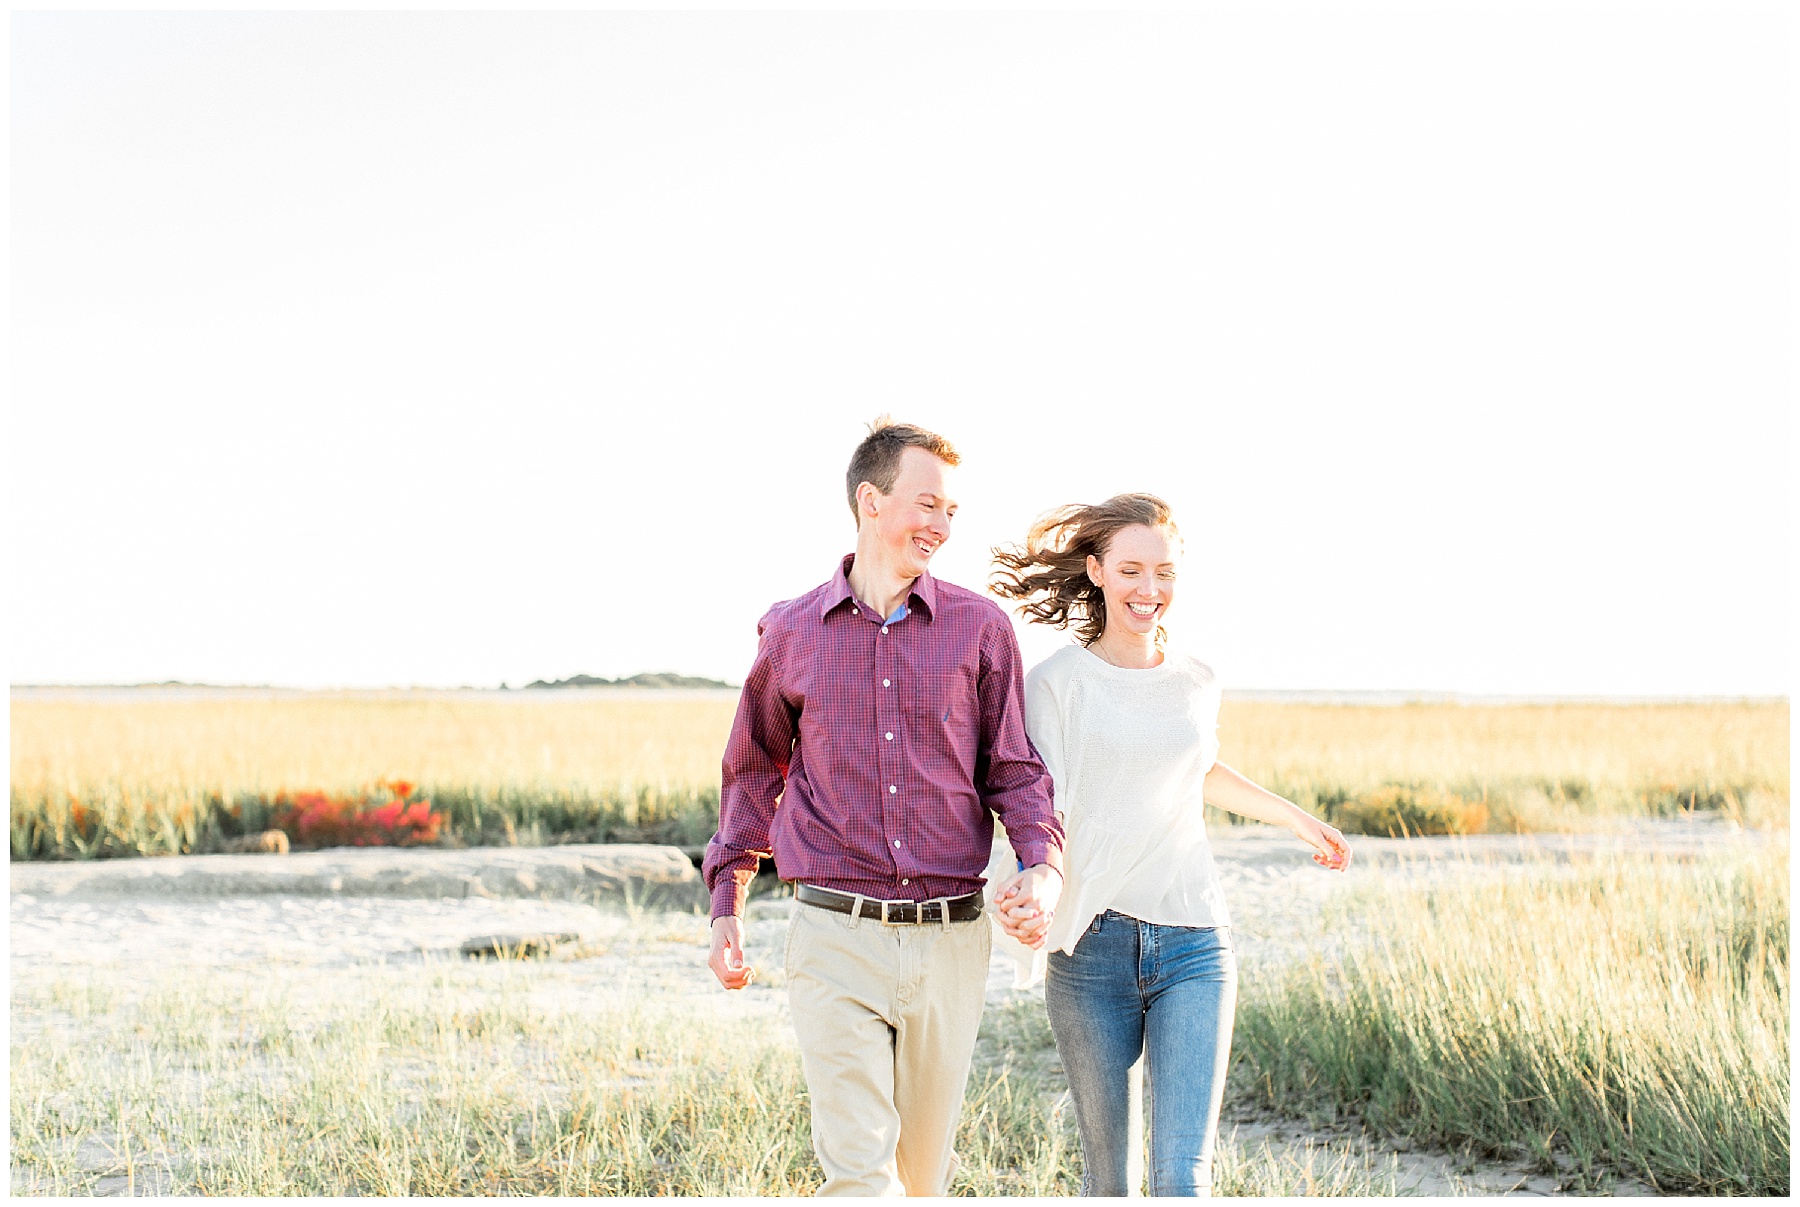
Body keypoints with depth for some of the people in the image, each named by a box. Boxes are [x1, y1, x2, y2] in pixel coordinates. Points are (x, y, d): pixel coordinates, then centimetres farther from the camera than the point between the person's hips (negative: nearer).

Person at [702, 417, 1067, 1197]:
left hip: (950, 941, 1)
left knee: (921, 1174, 12)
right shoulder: (792, 633, 6)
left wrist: (1043, 868, -13)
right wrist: (726, 906, 14)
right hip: (835, 937, -1)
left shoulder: (980, 629, 4)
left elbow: (1014, 770, 6)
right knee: (859, 1170, -11)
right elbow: (753, 770, 18)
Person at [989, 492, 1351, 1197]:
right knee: (1108, 1175, 4)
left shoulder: (1196, 683, 10)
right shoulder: (1057, 682, -1)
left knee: (1184, 1178, -10)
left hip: (1194, 946, 2)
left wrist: (1298, 820, 42)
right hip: (1092, 947, -2)